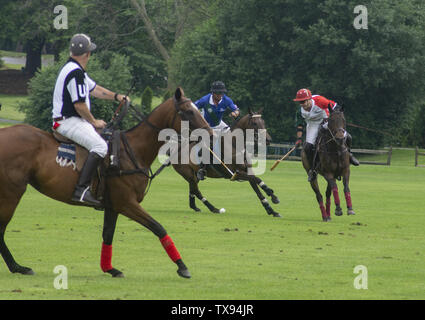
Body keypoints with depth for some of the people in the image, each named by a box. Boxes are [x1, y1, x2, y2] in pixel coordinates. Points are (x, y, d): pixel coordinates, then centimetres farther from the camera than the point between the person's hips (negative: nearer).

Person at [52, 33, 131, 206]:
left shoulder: (76, 70, 17)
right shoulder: (75, 72, -18)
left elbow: (94, 89, 26)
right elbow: (79, 105, -21)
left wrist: (116, 96, 15)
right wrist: (94, 122, -8)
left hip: (73, 120, 11)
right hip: (68, 122, -11)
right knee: (100, 146, -26)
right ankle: (81, 189, -35)